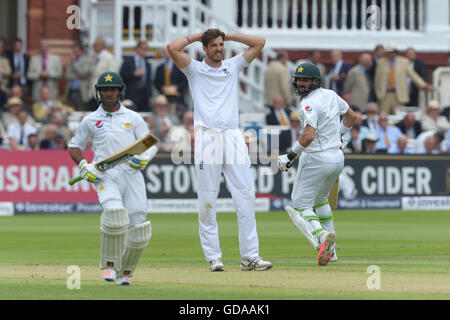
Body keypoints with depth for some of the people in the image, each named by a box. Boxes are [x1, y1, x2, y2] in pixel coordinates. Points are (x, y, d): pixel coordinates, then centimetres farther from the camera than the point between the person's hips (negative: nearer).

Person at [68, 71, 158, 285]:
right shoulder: (90, 120, 13)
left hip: (132, 174, 2)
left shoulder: (133, 118, 13)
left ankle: (126, 272, 12)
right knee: (114, 213, -29)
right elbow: (74, 146, 20)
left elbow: (151, 145, 14)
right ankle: (109, 264, -14)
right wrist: (83, 165, 0)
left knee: (138, 225, -7)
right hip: (105, 176, -2)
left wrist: (144, 157, -9)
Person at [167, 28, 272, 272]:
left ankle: (250, 256, -4)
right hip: (207, 138, -3)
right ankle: (213, 257, 0)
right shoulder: (195, 69, 10)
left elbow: (259, 42, 17)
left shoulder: (233, 66, 19)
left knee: (245, 196, -5)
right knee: (207, 201, -3)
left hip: (233, 138, 3)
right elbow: (172, 48, -5)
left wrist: (228, 36, 18)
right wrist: (196, 36, 9)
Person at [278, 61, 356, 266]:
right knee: (319, 200, 27)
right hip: (337, 157, 9)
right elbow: (351, 116, 23)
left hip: (316, 159, -9)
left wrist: (291, 156, -20)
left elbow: (309, 136, -29)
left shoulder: (309, 103, -18)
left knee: (301, 205, -1)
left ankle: (322, 236, -29)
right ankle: (330, 250, 24)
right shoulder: (331, 95, 8)